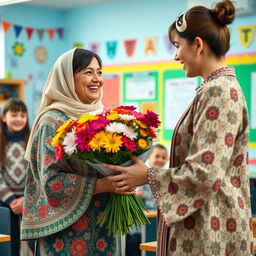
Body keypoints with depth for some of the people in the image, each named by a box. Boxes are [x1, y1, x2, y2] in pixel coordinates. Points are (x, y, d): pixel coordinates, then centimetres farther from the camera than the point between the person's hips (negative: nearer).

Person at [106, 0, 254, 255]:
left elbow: (205, 172, -22)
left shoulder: (217, 91, -17)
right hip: (203, 224, 9)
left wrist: (148, 176, -11)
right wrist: (149, 175, 13)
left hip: (209, 227, -9)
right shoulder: (223, 87, 13)